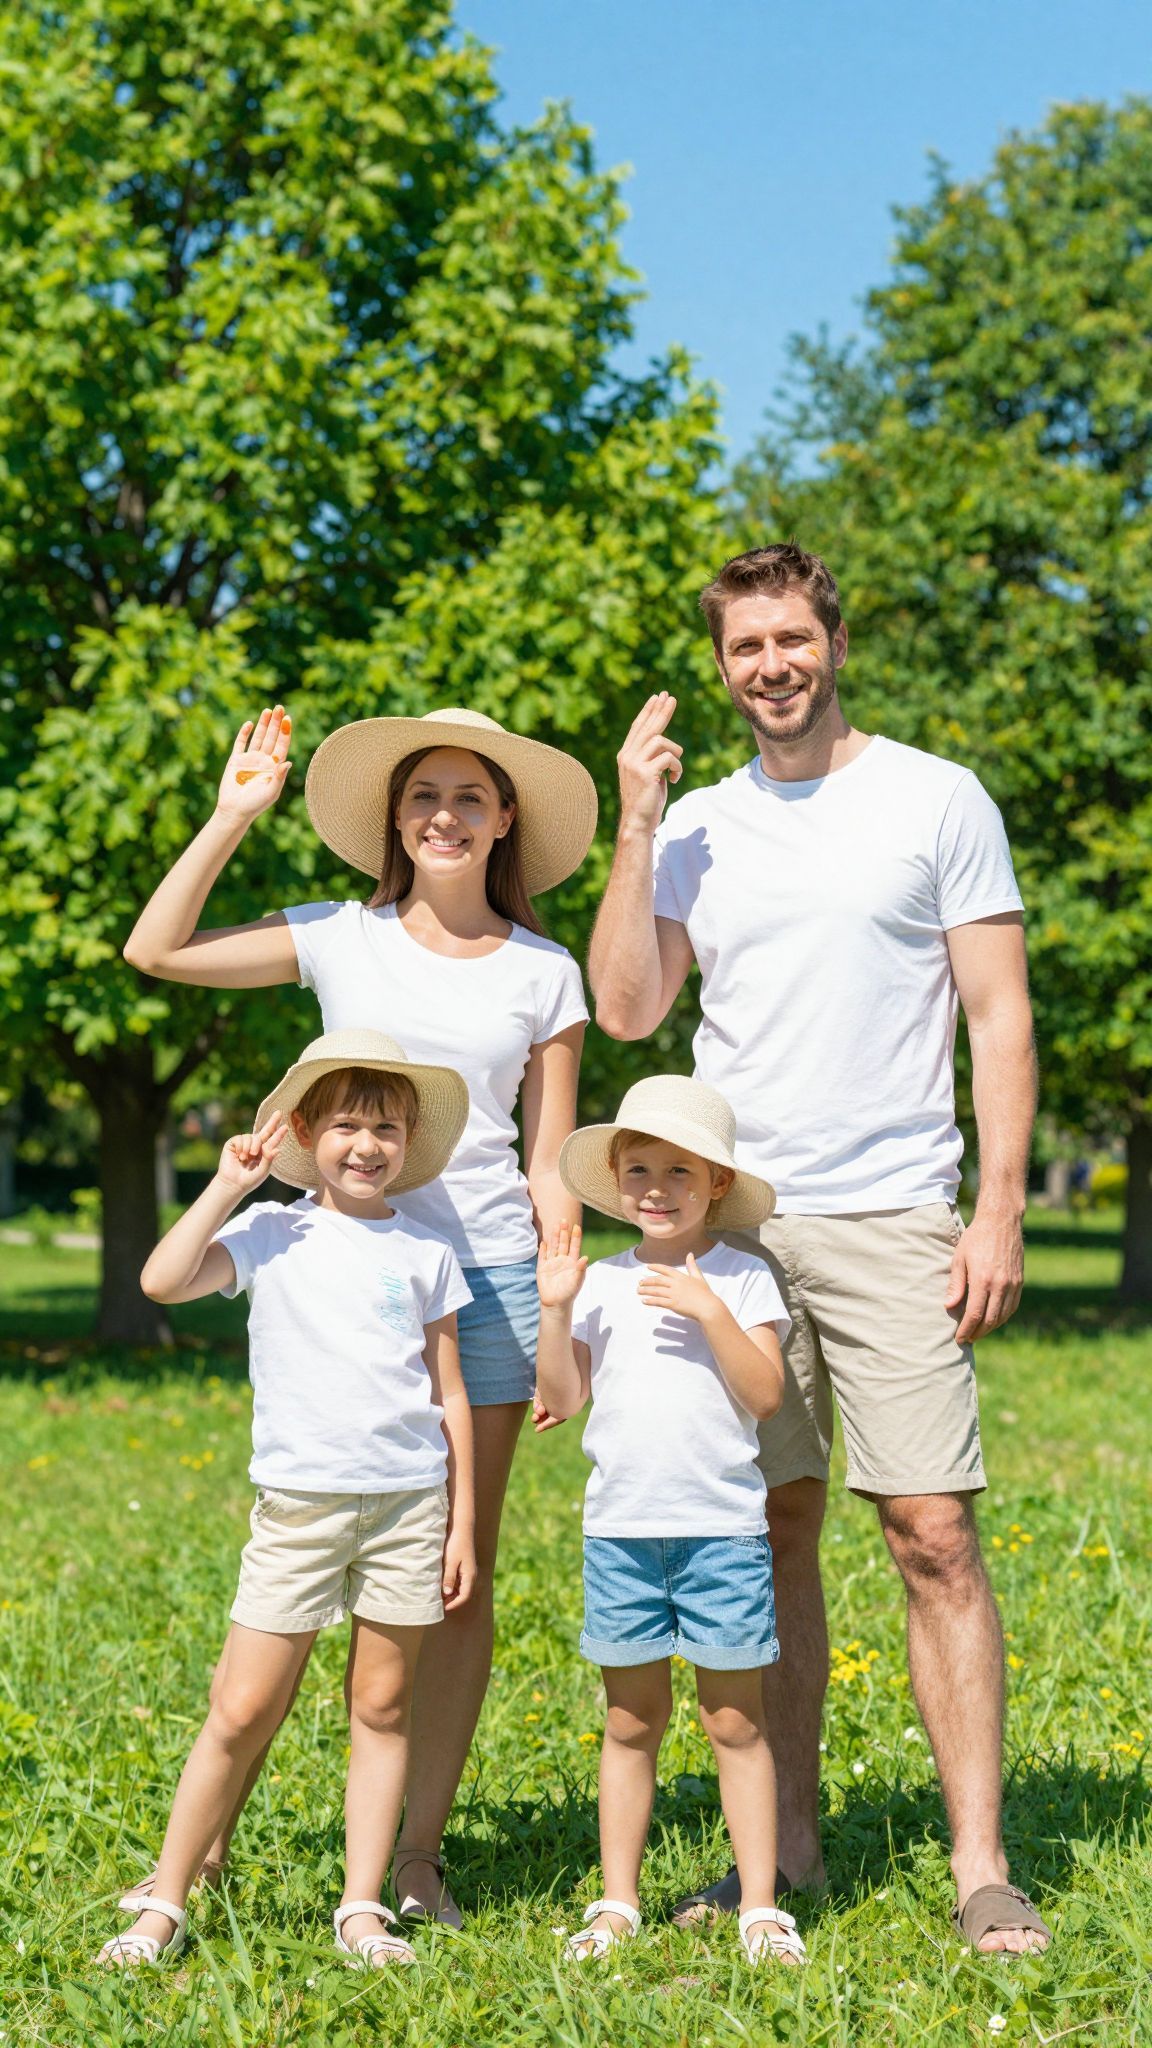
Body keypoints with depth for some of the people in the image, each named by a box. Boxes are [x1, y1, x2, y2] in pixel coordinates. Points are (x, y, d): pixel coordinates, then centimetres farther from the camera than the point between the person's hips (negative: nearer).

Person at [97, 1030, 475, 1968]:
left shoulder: (426, 1251, 6)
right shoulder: (272, 1233, 2)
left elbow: (450, 1394, 8)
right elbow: (163, 1281, -15)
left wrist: (463, 1524, 5)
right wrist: (228, 1186, -11)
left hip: (410, 1502, 2)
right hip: (299, 1503, -1)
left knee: (383, 1705, 7)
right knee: (243, 1712, -1)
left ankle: (363, 1908, 15)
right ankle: (165, 1904, 10)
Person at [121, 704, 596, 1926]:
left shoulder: (544, 974, 7)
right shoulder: (342, 942, 6)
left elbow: (550, 1171, 7)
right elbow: (156, 951, 2)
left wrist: (563, 1329, 1)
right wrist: (235, 813, 0)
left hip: (485, 1269, 1)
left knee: (459, 1570, 3)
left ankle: (418, 1855, 11)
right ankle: (204, 1840, 6)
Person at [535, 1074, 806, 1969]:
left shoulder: (742, 1278, -1)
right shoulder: (601, 1282, 8)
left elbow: (765, 1393, -9)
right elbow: (564, 1398, 5)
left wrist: (711, 1311, -18)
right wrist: (554, 1310, -7)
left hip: (722, 1530, -3)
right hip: (620, 1529, 3)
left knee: (736, 1722, 3)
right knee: (631, 1722, 10)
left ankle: (762, 1906, 11)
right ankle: (618, 1903, 18)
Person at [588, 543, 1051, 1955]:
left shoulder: (939, 801, 4)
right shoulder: (696, 824, 13)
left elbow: (1001, 1019, 1)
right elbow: (626, 1009, 4)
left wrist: (999, 1209, -7)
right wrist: (634, 825, -1)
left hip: (889, 1221, -3)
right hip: (731, 1219, 3)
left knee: (933, 1534, -7)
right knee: (769, 1533, 6)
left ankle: (980, 1867, -1)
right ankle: (787, 1849, 16)